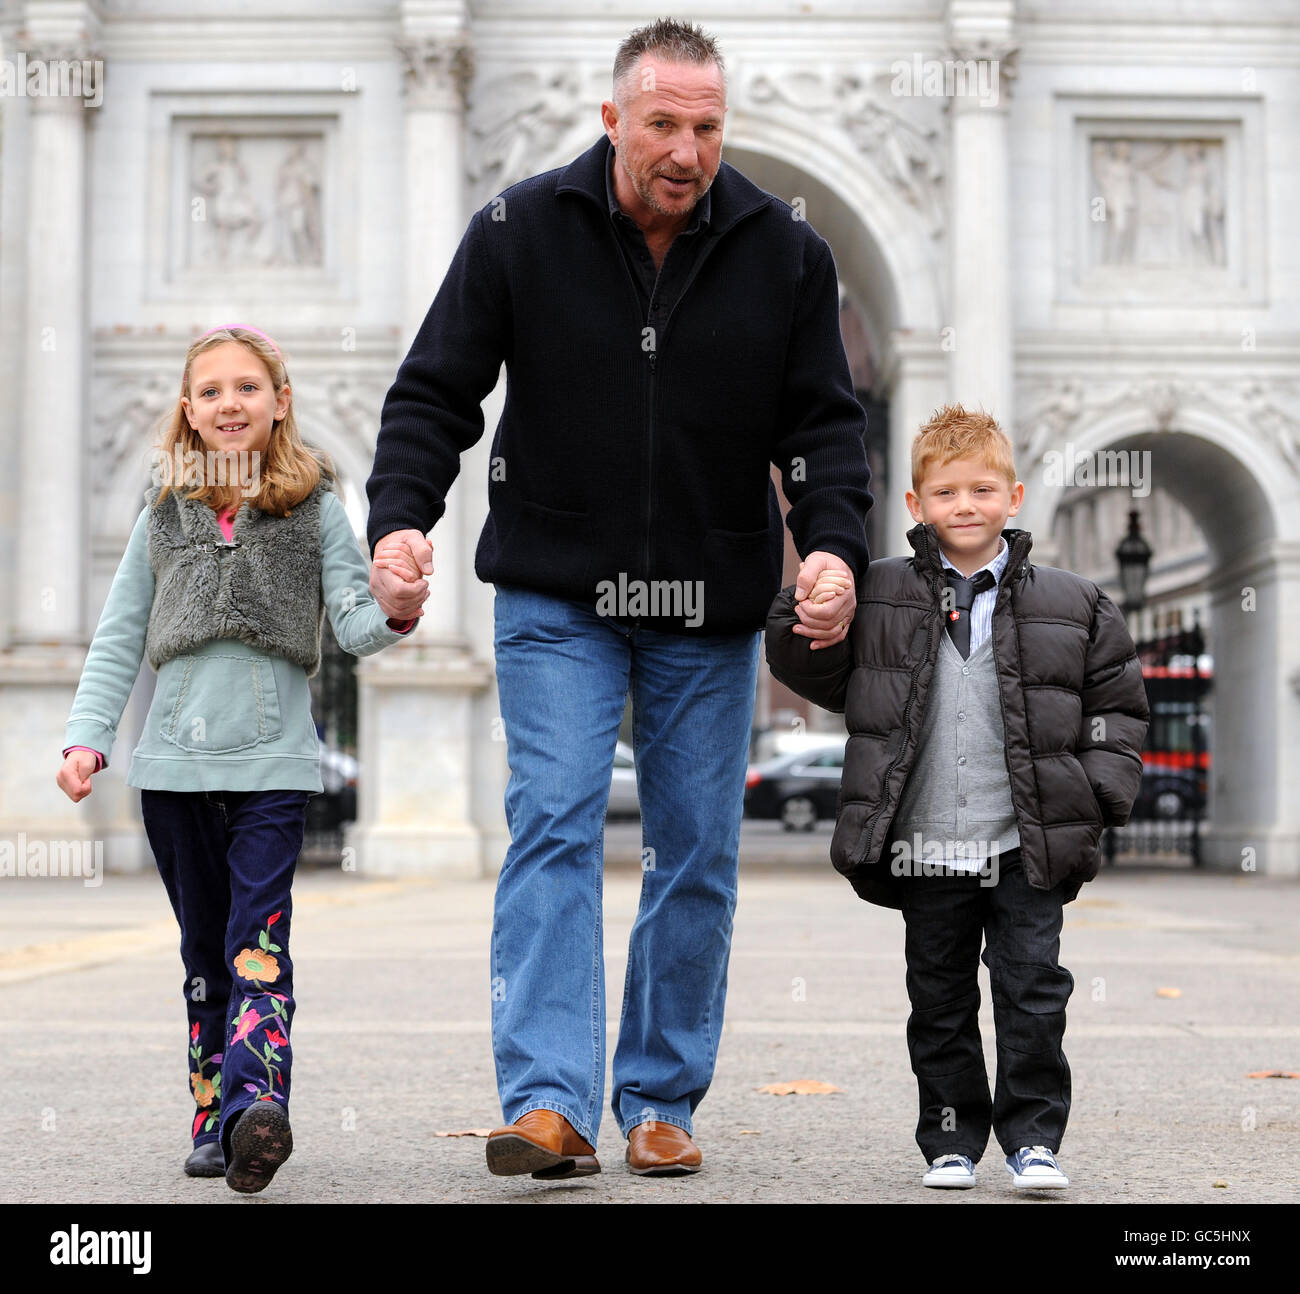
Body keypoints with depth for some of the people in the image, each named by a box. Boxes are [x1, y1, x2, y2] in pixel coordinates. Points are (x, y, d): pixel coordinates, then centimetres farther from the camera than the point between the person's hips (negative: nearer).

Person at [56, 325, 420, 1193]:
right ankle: (213, 1119, 15)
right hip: (175, 763, 3)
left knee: (258, 942, -14)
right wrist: (88, 735, 3)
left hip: (275, 762, -3)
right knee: (204, 949, 9)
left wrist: (394, 614, -25)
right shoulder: (165, 512, 10)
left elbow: (352, 621, -2)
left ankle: (254, 1104, -26)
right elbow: (119, 639, 12)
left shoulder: (315, 507, 4)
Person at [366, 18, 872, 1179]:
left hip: (712, 610, 2)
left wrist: (834, 546, -16)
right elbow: (436, 391, -3)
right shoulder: (518, 233, -5)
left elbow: (824, 422, 1)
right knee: (553, 827, -13)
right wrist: (400, 517, -19)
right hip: (556, 594, -2)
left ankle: (661, 1100, 16)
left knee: (697, 853, 5)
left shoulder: (786, 253, -1)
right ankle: (549, 1103, -14)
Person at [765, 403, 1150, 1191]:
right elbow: (824, 679, 12)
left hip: (1026, 846, -1)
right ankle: (953, 1141, 23)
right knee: (940, 1002, 10)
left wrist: (1101, 793, -2)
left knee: (1033, 992, -1)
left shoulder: (1069, 605, 3)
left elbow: (1118, 703, 9)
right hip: (924, 851, 1)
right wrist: (802, 628, -8)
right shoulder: (879, 596, 4)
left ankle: (1033, 1139, 12)